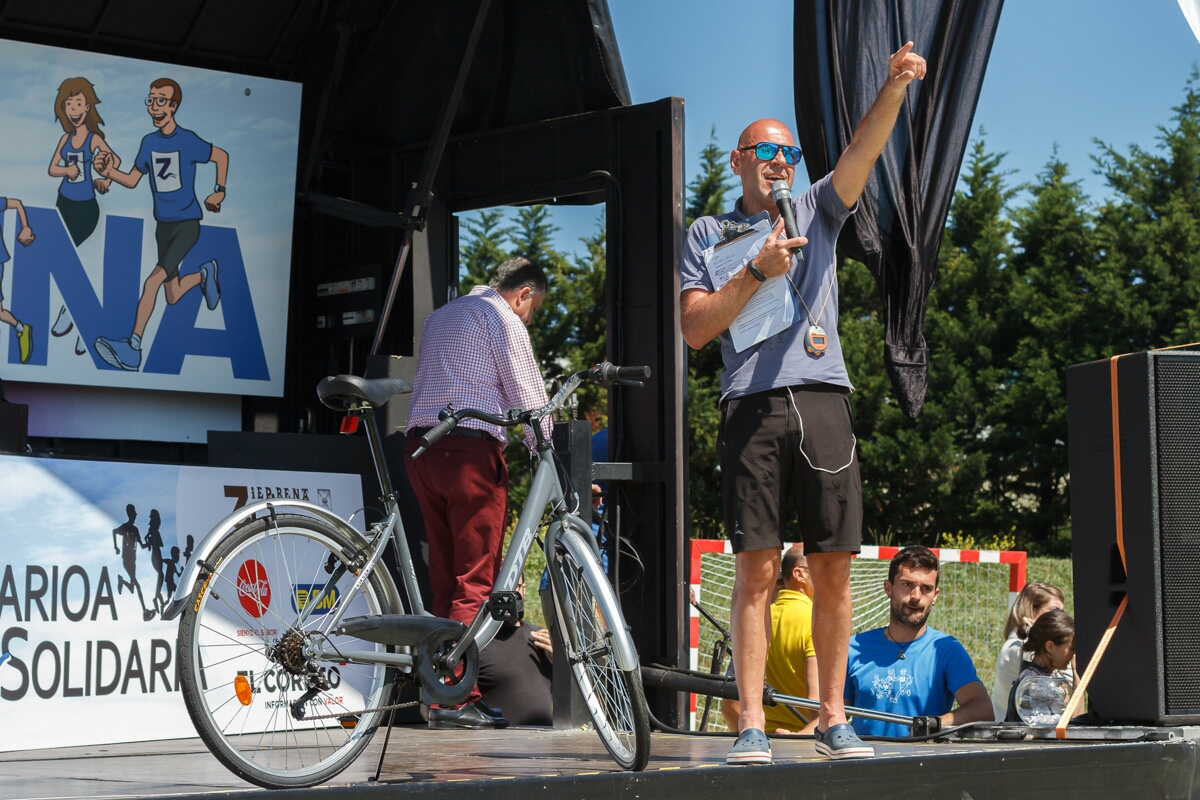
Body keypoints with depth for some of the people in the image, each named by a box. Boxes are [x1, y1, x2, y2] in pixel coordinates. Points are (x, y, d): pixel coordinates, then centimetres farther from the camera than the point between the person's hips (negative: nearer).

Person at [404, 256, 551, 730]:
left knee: (446, 578, 9)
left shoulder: (439, 317, 26)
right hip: (471, 448, -8)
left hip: (420, 445, 8)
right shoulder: (502, 318, 0)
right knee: (475, 580, -6)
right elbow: (528, 398, -3)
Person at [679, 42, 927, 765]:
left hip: (823, 401, 2)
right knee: (758, 569, -7)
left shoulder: (817, 211, 20)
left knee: (834, 569, 0)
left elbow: (865, 149, 3)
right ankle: (752, 725, -6)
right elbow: (696, 328, 4)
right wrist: (757, 272, -6)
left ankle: (834, 720, 6)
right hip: (752, 407, -2)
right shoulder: (709, 235, 15)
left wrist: (896, 87, -14)